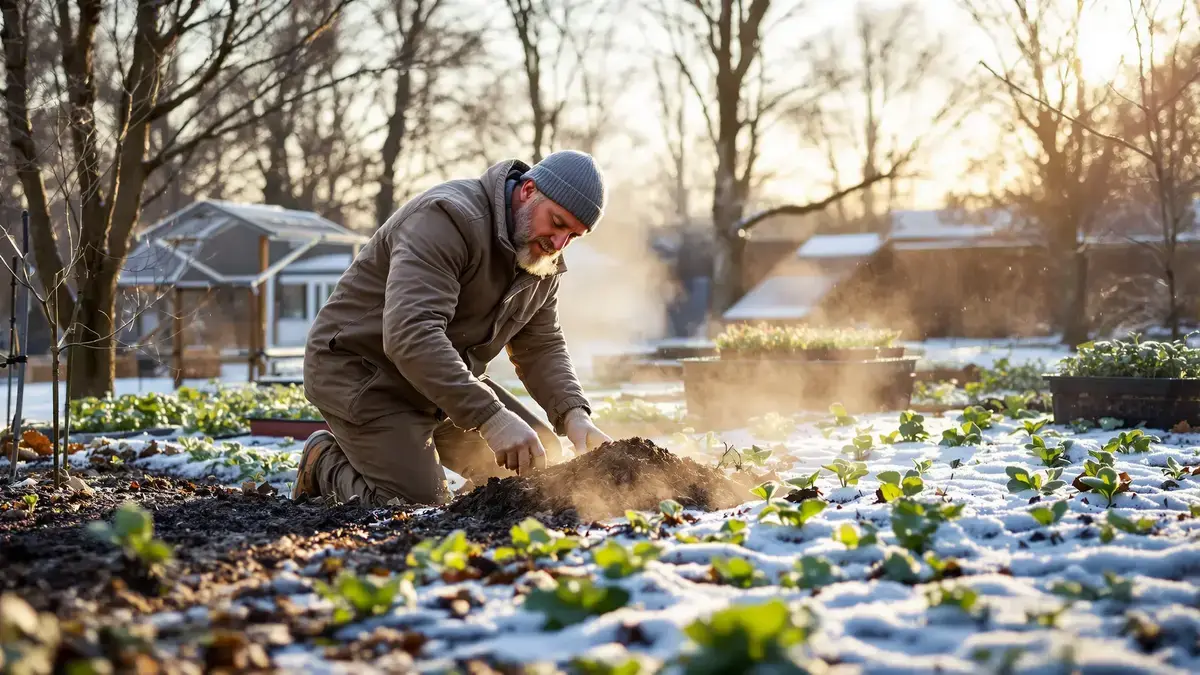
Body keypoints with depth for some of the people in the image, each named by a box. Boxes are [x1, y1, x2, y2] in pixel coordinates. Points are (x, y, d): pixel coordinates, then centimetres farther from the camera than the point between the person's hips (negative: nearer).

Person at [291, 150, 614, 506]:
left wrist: (573, 414, -13)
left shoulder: (544, 258, 2)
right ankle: (326, 462, 8)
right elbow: (410, 334, -39)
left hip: (446, 380, 9)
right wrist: (490, 417, -45)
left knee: (542, 457, 2)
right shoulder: (448, 219, -27)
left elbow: (541, 347, 7)